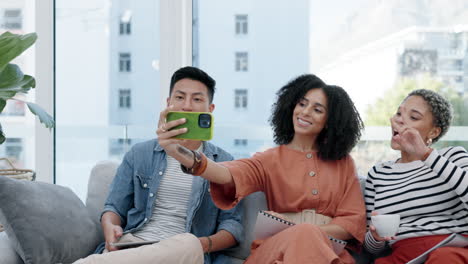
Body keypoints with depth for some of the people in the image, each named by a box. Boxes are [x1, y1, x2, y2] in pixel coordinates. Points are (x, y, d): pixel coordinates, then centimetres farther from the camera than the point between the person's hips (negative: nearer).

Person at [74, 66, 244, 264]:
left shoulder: (223, 163, 12)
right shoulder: (139, 154, 18)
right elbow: (114, 208, 17)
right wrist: (110, 228, -9)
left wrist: (203, 245, -17)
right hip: (131, 244, -2)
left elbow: (233, 225, 5)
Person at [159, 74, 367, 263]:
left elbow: (354, 221, 9)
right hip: (277, 247, -2)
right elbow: (228, 175, -12)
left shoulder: (343, 163, 16)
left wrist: (311, 233, -11)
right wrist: (180, 153, -32)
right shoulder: (271, 160, 10)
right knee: (304, 233, -36)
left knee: (306, 234, -34)